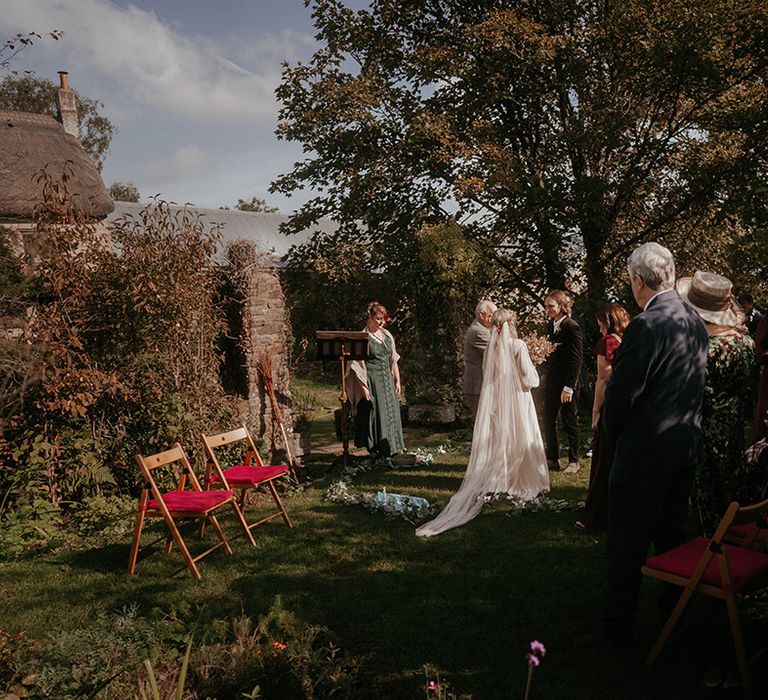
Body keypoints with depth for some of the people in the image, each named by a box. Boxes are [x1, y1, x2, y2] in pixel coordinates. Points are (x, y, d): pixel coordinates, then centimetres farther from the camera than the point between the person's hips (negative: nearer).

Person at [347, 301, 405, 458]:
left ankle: (391, 451, 17)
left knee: (391, 415, 7)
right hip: (372, 383, -6)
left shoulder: (387, 335, 10)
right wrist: (363, 387, -16)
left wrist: (397, 381, 12)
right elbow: (357, 366, -12)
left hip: (388, 381, 6)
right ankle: (377, 452, 4)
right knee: (375, 415, -5)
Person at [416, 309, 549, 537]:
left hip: (494, 401, 4)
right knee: (518, 441, 7)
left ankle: (492, 480, 14)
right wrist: (532, 367, 8)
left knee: (495, 441, 11)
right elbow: (529, 379, -11)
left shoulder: (491, 347, 0)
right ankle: (520, 482, 13)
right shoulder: (518, 346, -13)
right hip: (516, 401, -4)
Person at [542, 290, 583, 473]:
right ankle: (553, 459, 22)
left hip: (566, 383, -7)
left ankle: (573, 461, 19)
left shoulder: (572, 327, -13)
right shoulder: (551, 325, 9)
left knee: (570, 422, 6)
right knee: (548, 421, 10)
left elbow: (576, 360, -16)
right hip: (551, 382, 7)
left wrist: (569, 387, -19)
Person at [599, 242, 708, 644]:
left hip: (645, 450, -8)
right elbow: (692, 384, 13)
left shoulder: (645, 326, -21)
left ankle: (617, 628, 14)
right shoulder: (695, 322, 5)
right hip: (686, 445, 8)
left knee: (627, 543, 4)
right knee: (672, 536, 21)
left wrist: (611, 427, 0)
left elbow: (621, 390, -18)